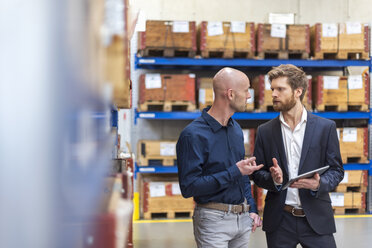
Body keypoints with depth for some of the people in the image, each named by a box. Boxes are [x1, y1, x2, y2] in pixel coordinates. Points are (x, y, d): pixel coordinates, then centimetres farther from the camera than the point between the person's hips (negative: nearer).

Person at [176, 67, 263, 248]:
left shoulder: (235, 128, 10)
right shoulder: (193, 135, -16)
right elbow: (188, 187, -20)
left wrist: (252, 209, 11)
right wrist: (234, 172, -20)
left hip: (242, 219, 7)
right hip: (213, 219, -7)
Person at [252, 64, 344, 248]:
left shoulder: (326, 127, 1)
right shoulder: (265, 131, 5)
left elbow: (336, 170, 3)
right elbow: (257, 174, 7)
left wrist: (318, 184, -16)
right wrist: (273, 180, -14)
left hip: (316, 219, -1)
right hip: (279, 221, 1)